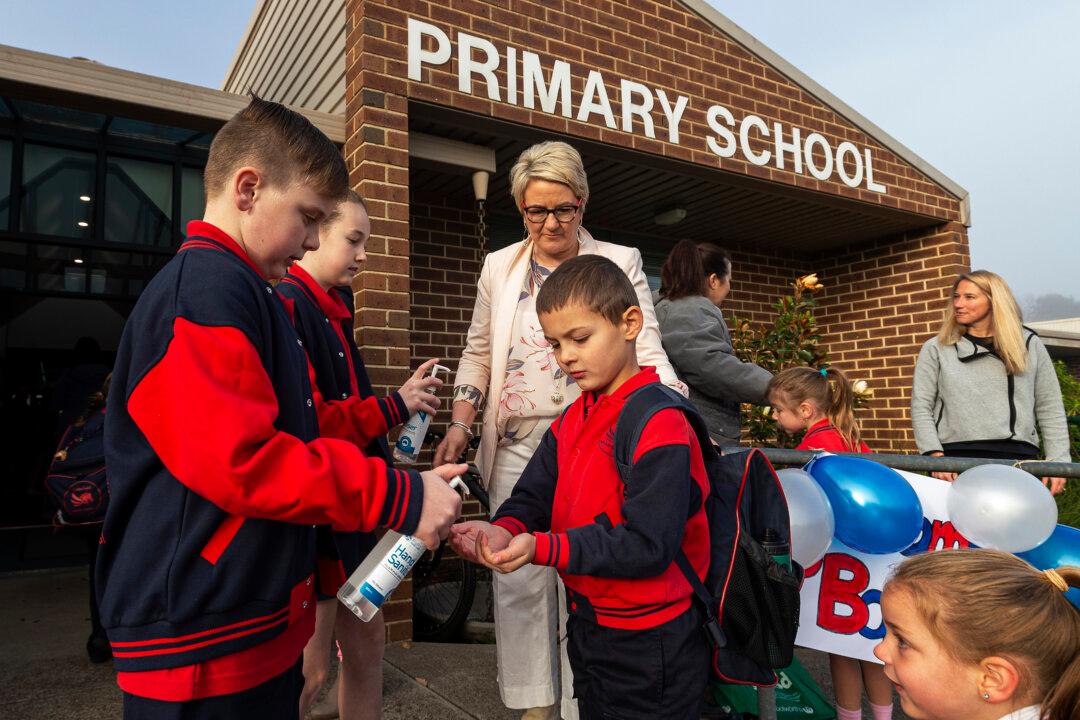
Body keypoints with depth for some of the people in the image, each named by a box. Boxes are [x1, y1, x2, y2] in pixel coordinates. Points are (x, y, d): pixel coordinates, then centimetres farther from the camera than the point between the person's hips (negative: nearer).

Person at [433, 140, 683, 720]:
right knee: (520, 579, 6)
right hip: (517, 447, 3)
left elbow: (646, 349, -5)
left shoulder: (620, 263, 2)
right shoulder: (499, 267, 10)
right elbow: (478, 354, 15)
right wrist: (460, 424, 4)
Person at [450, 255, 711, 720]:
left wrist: (542, 548, -34)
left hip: (648, 647, -7)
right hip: (587, 625, 7)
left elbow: (648, 544, -27)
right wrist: (505, 531, -22)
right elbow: (533, 496, 0)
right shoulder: (571, 421, 5)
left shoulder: (659, 424, -22)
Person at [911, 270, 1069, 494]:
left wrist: (1057, 460, 3)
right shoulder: (936, 348, 6)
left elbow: (1050, 408, 11)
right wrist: (935, 454, -9)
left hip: (1018, 458, 2)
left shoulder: (1030, 345, 12)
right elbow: (921, 407, 2)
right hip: (957, 460, -1)